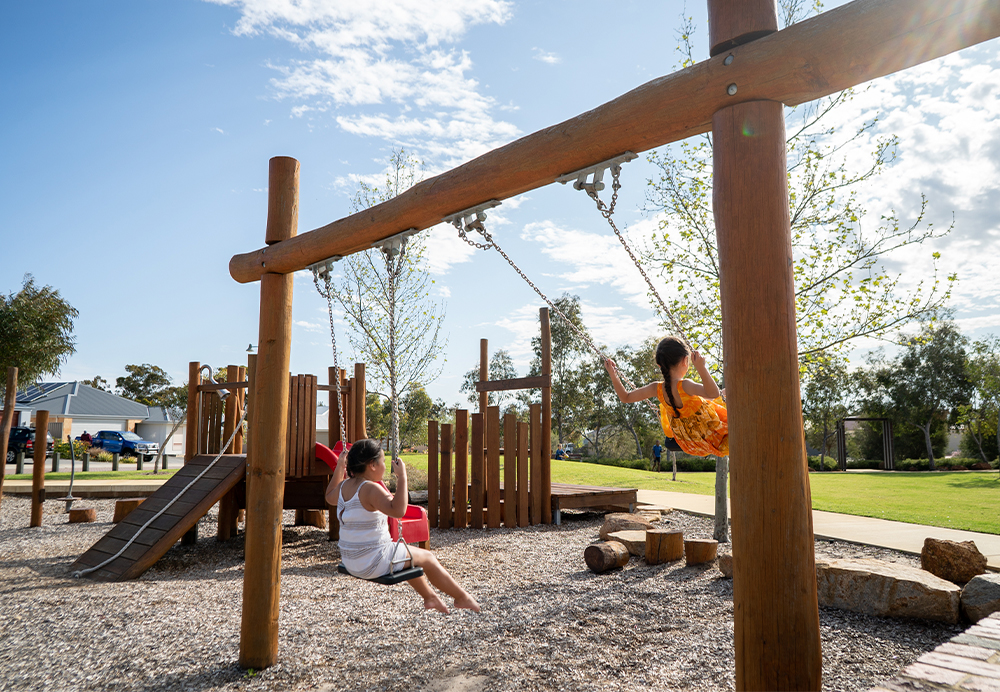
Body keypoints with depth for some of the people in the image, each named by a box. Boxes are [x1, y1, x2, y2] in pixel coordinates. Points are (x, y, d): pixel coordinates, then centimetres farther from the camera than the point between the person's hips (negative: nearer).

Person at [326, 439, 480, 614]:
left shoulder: (344, 486, 2)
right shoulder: (370, 489, -24)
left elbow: (330, 497, 26)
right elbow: (397, 510, -39)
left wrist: (339, 468, 27)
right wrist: (402, 477, -33)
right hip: (373, 563, -9)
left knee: (408, 555, 32)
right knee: (427, 557, 9)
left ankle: (429, 596, 44)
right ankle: (462, 597, 23)